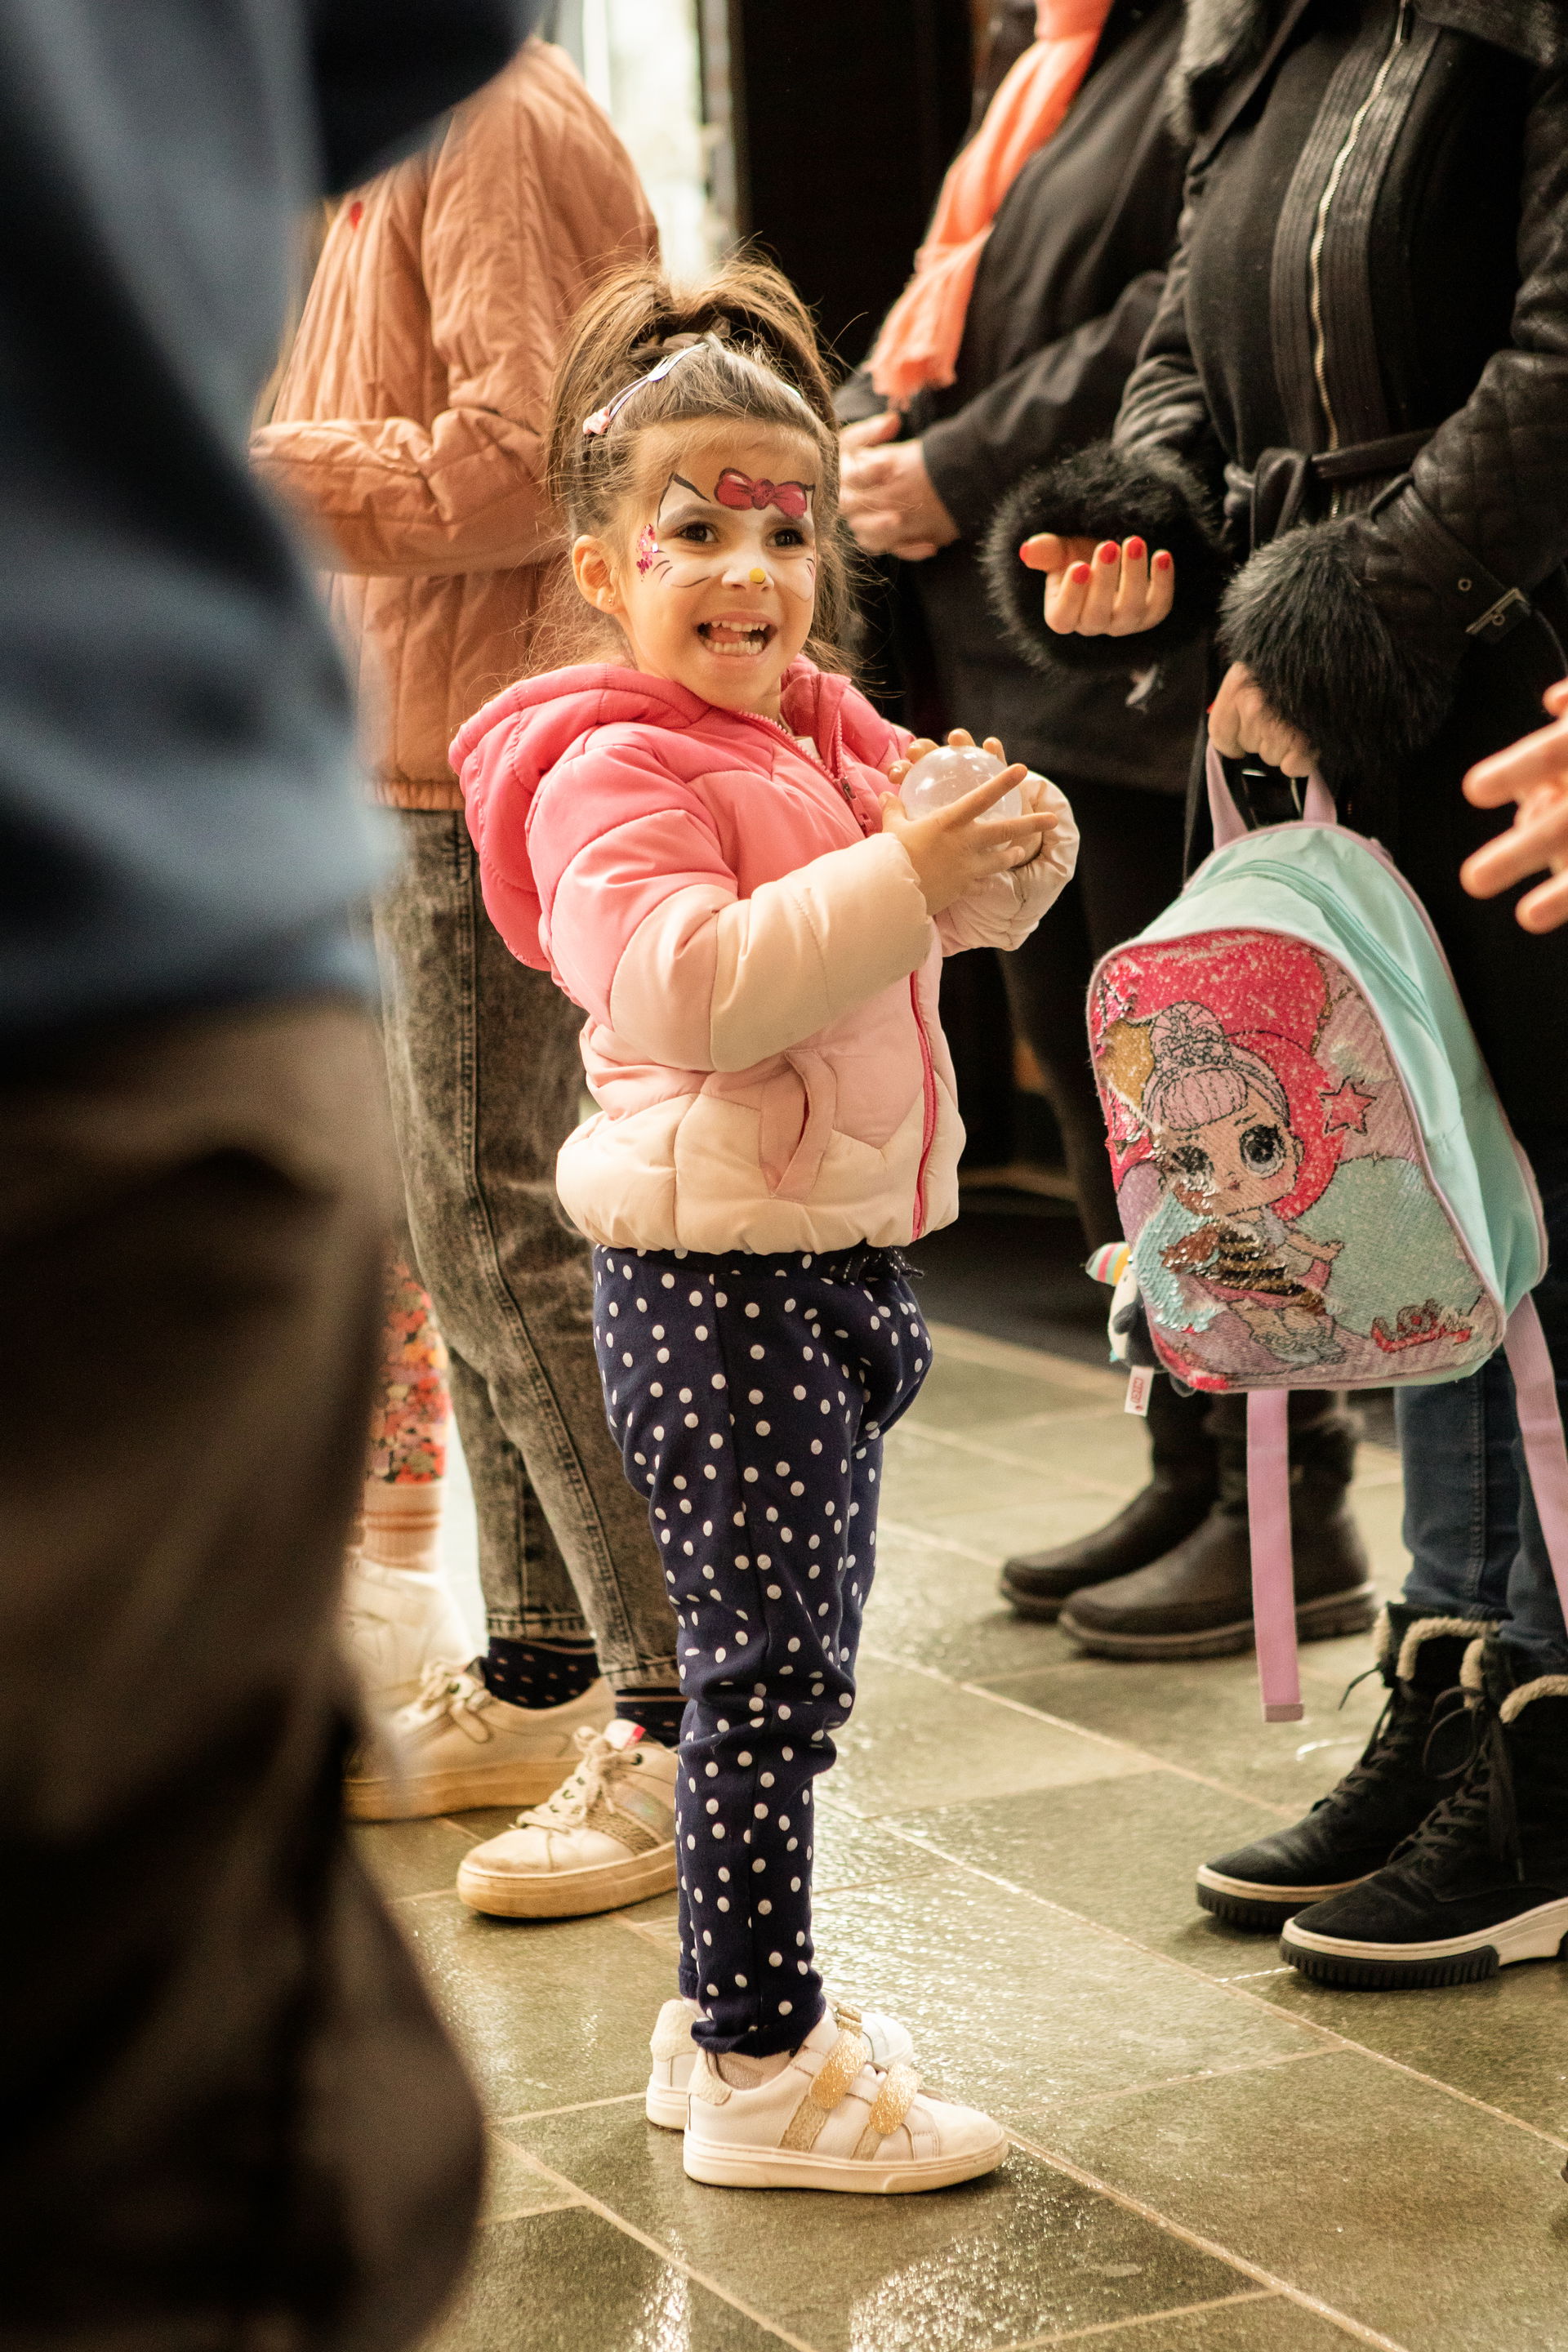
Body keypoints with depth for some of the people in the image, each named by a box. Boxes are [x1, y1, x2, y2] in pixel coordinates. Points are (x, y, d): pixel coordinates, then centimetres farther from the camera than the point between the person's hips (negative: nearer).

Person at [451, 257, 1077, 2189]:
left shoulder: (830, 739, 13)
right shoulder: (616, 771, -15)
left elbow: (958, 911, 19)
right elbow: (682, 984, -29)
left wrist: (1014, 848, -4)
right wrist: (900, 880, -33)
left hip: (836, 1254, 9)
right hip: (713, 1275, -9)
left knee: (787, 1664, 16)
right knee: (767, 1670, -6)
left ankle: (732, 2001, 28)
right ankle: (757, 2075, 2)